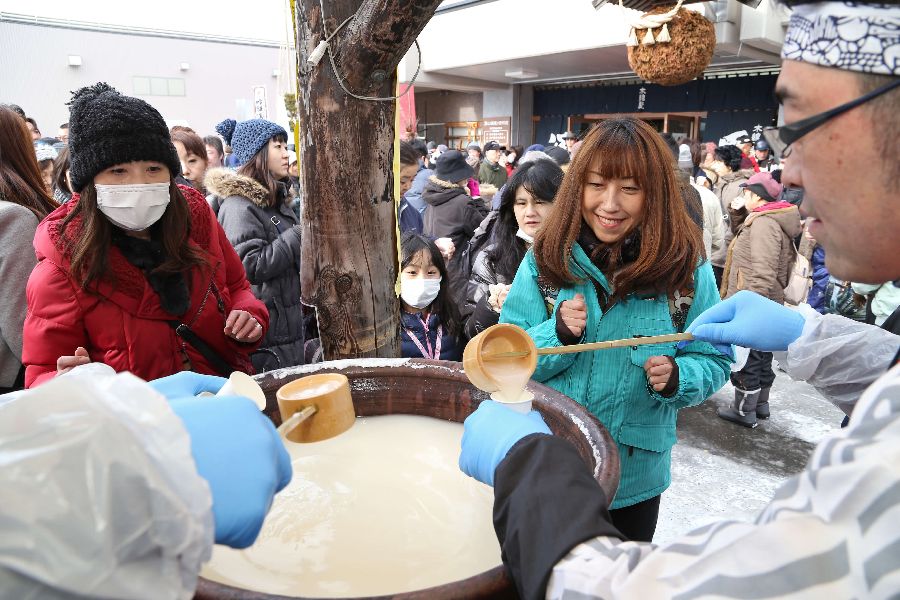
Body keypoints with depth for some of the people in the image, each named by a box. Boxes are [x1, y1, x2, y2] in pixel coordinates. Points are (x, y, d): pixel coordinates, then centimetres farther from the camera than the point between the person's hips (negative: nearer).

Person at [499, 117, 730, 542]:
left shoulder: (686, 268, -10)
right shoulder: (545, 259, -9)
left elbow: (713, 361, -3)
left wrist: (677, 377, -24)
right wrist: (558, 335, -25)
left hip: (635, 478, 0)